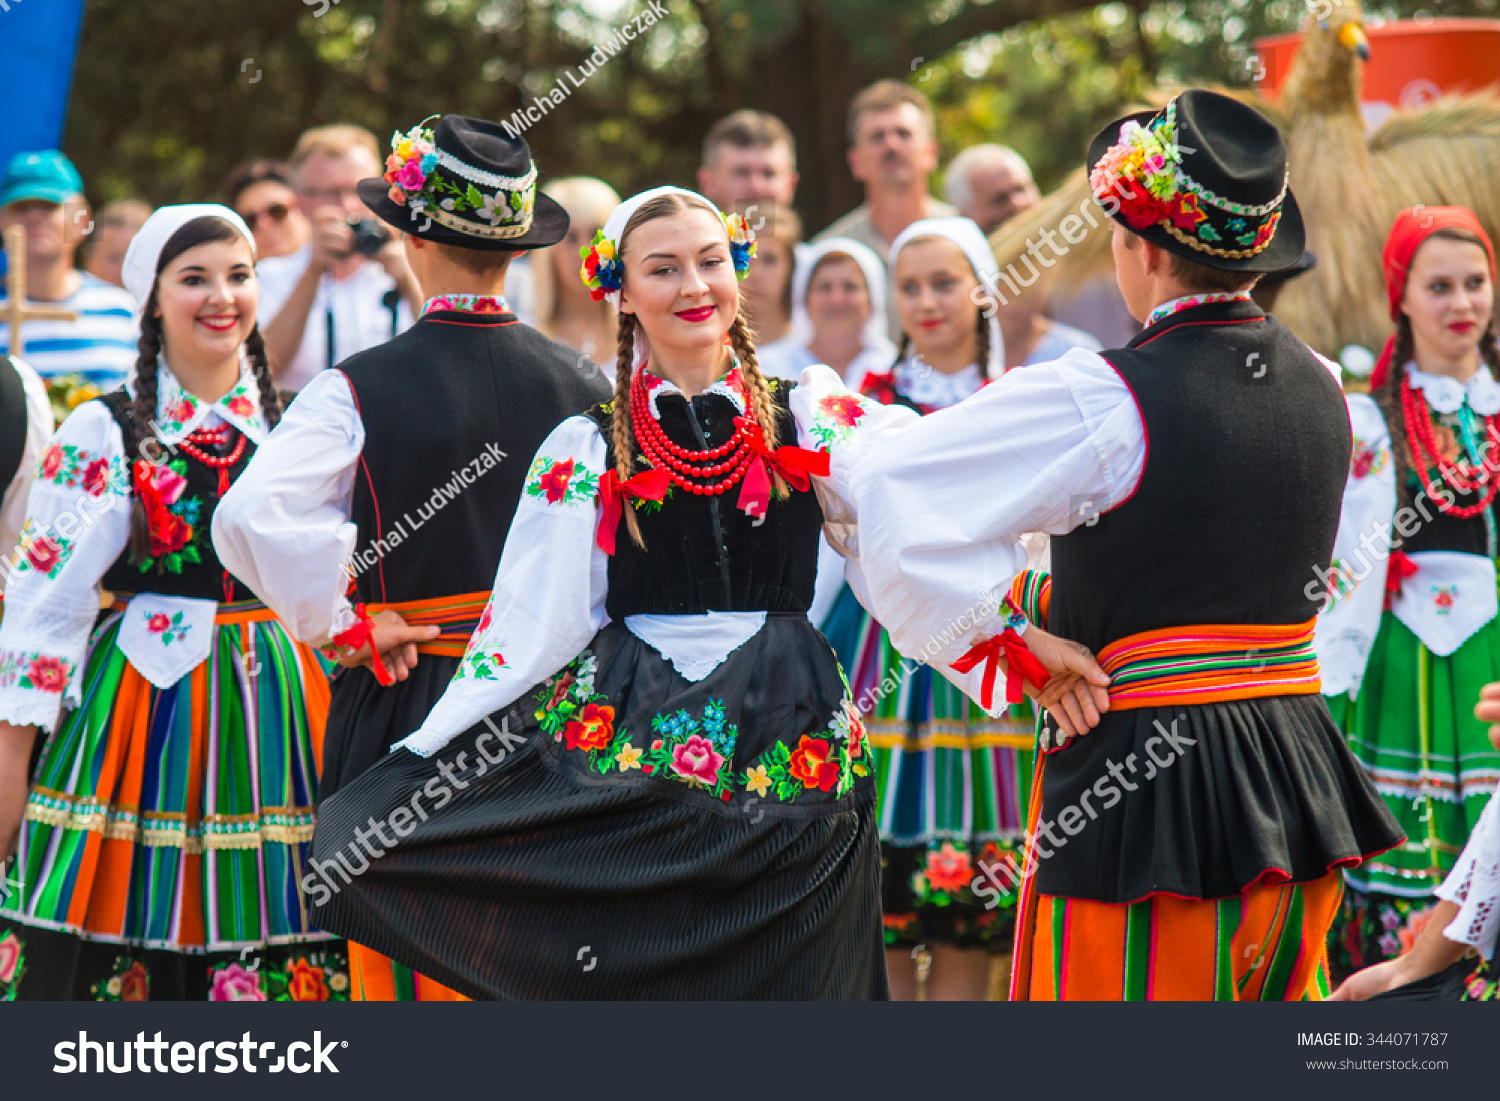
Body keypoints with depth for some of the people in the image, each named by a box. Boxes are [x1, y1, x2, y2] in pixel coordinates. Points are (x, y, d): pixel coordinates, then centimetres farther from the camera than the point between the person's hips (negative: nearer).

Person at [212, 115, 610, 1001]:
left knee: (405, 960, 5)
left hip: (406, 706, -3)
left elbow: (251, 516, -22)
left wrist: (342, 626, -10)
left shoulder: (362, 390, -11)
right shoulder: (583, 389, -2)